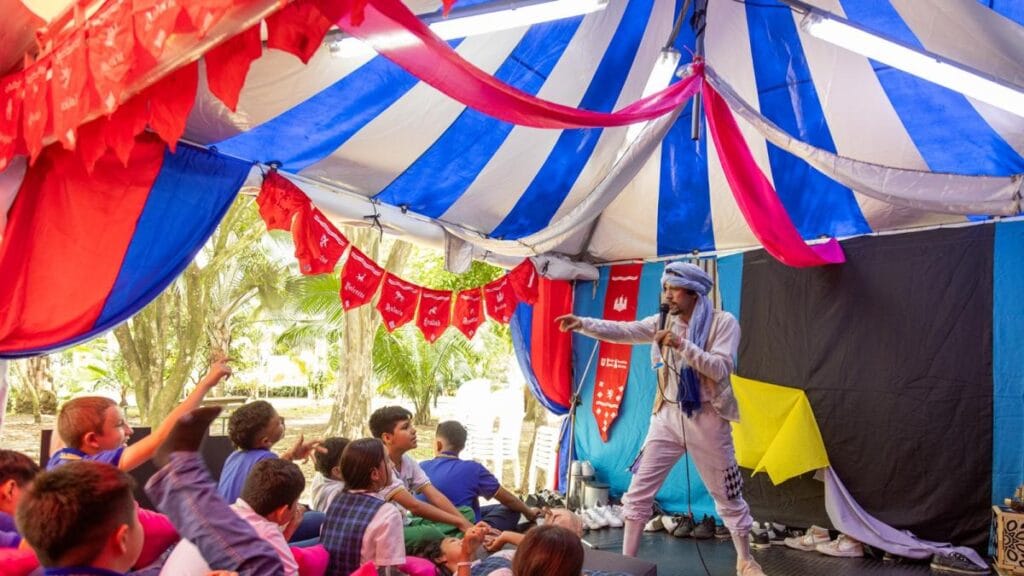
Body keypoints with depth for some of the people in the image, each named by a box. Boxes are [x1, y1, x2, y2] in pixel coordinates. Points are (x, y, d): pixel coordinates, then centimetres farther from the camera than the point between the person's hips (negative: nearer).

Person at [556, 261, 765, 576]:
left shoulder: (723, 322, -8)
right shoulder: (664, 322, 3)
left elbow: (720, 369, -18)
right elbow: (622, 331, -6)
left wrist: (682, 345, -27)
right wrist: (583, 324, -20)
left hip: (706, 419, -3)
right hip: (667, 416, 4)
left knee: (728, 496, 12)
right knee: (638, 491, 3)